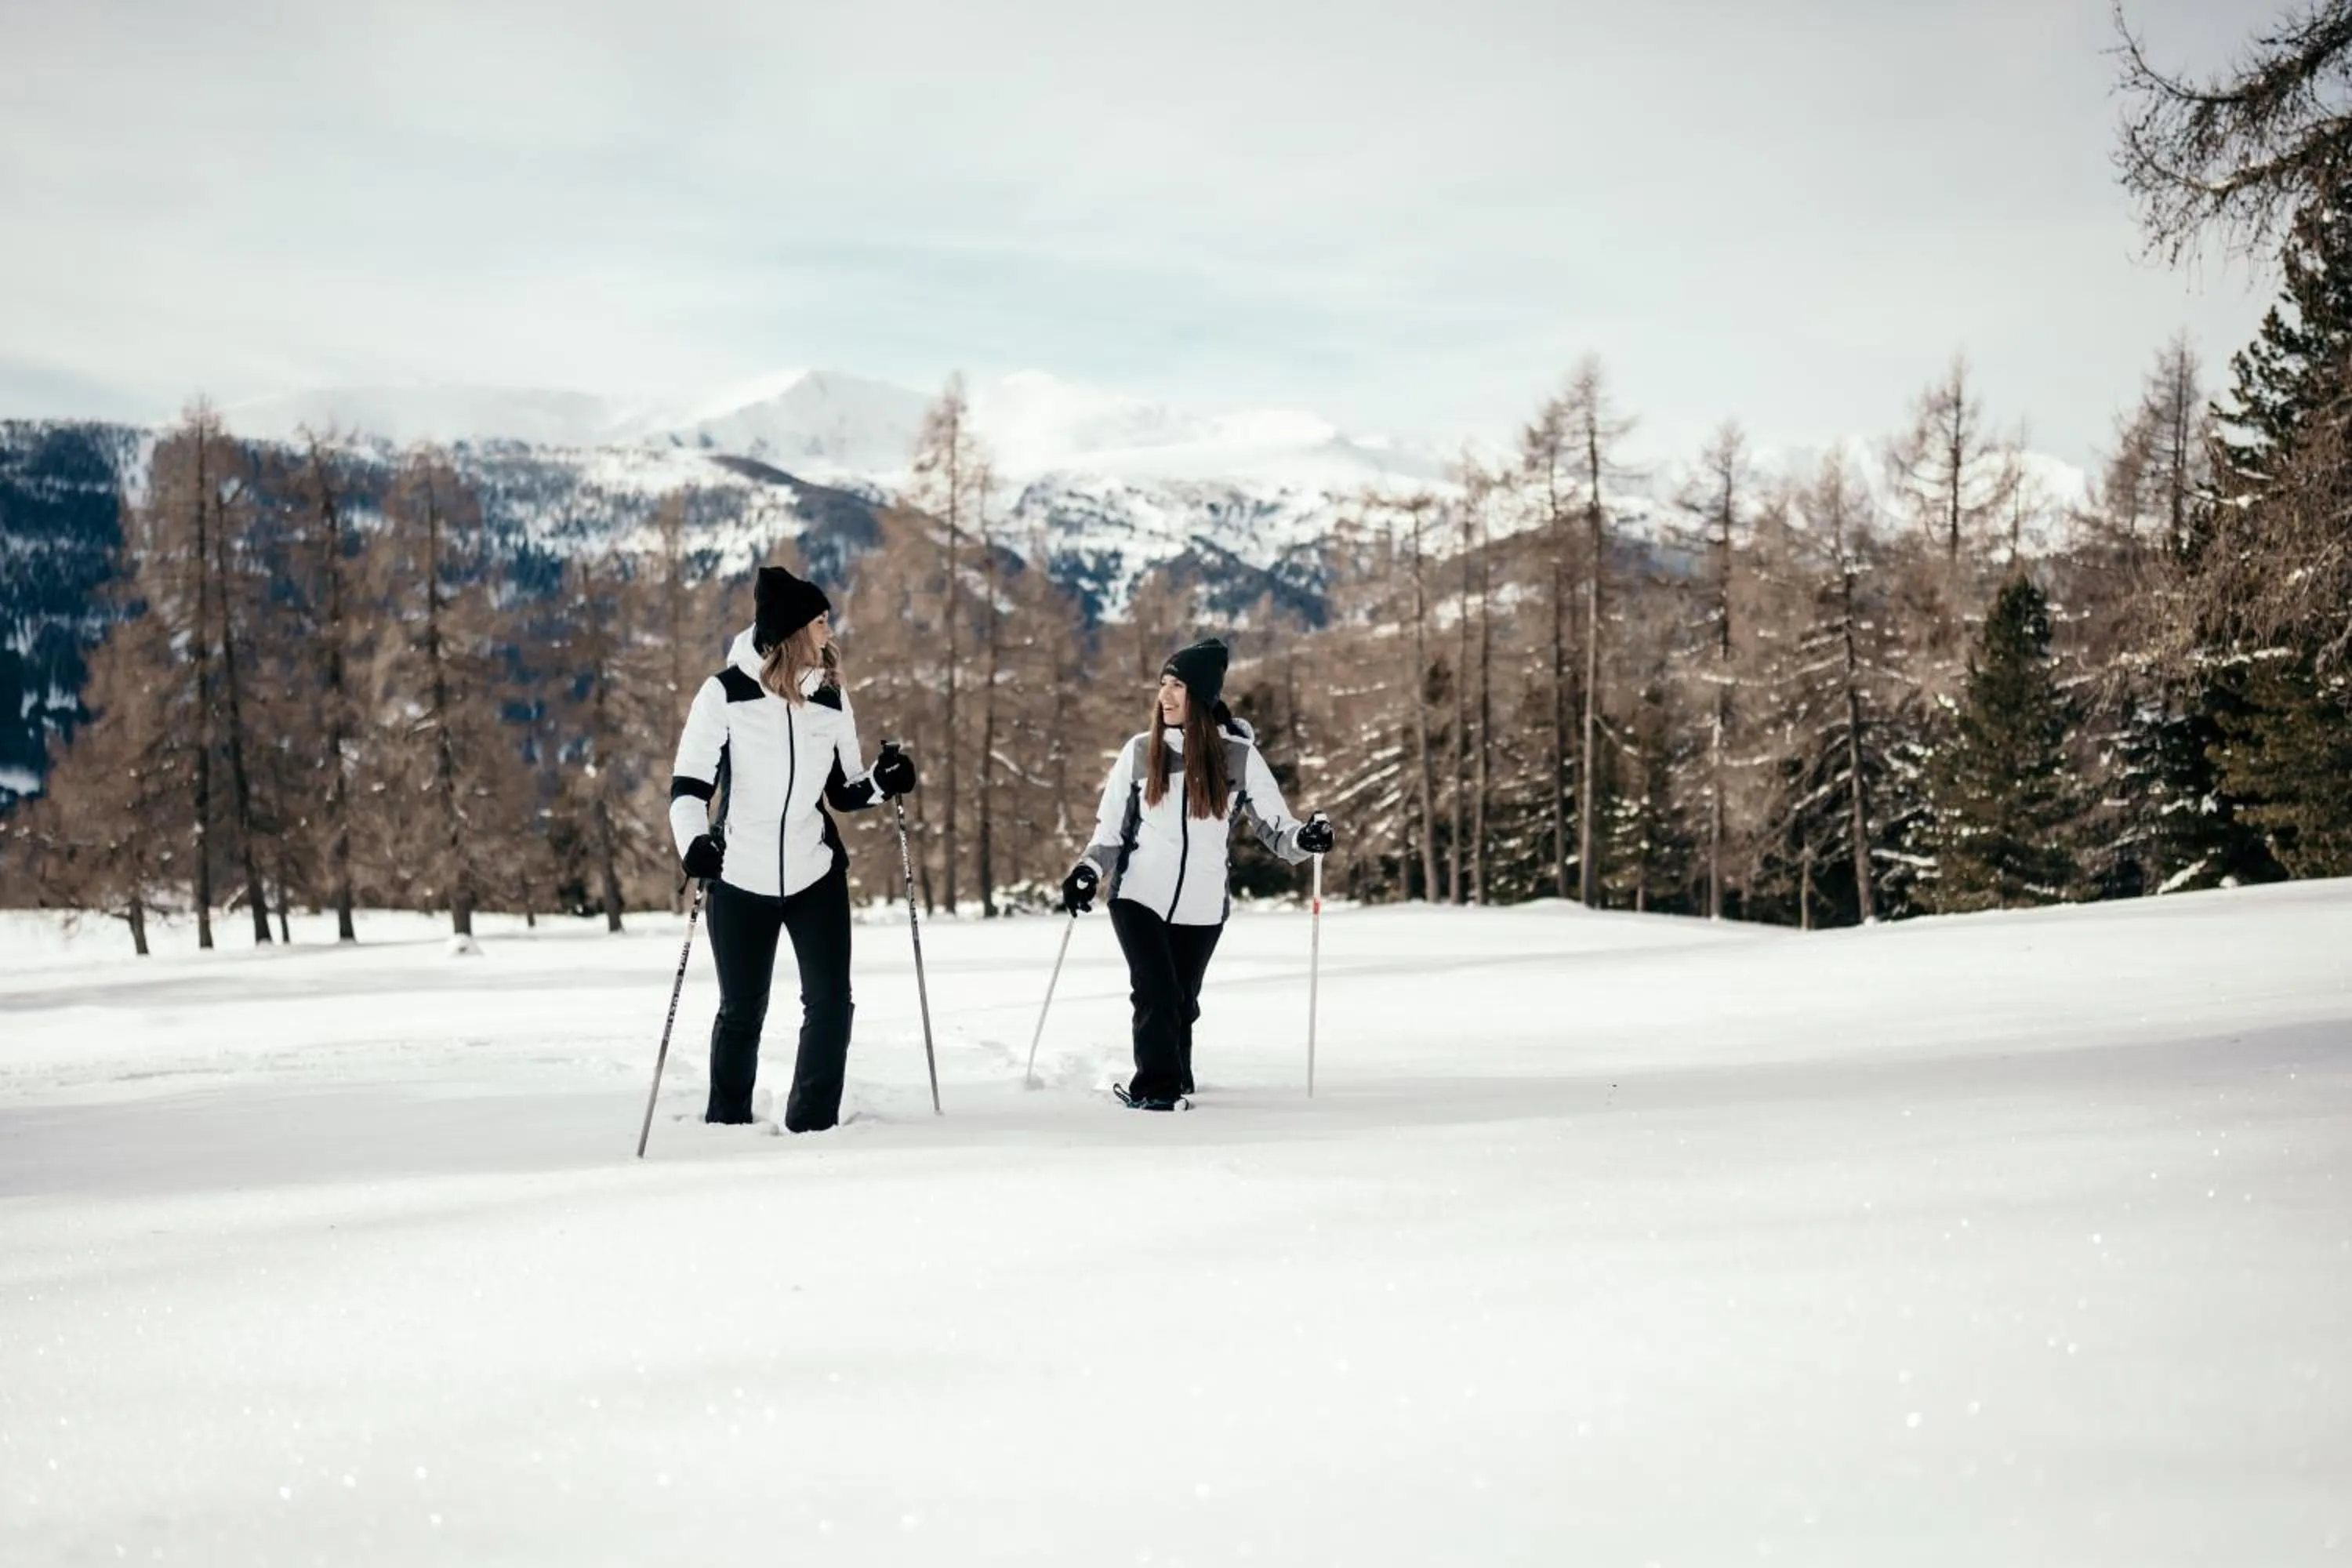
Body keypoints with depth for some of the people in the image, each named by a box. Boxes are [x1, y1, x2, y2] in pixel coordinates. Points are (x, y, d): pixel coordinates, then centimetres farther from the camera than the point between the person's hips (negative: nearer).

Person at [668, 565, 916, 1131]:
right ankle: (727, 1124, 27)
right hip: (740, 879, -3)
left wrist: (883, 781, -10)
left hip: (815, 874, 3)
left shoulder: (830, 698, 3)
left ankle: (813, 1124, 7)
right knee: (742, 1012, 8)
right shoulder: (726, 693, -9)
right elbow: (688, 784, -8)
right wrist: (693, 841, -26)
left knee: (831, 1003, -5)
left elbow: (844, 792, 10)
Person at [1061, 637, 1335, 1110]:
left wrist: (1305, 837, -21)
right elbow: (1111, 828, 10)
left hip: (1201, 906, 0)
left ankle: (1168, 1086, 25)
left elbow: (1274, 825, 0)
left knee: (1181, 1002, 6)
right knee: (1156, 993, -14)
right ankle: (1157, 1085, -3)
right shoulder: (1140, 752, 3)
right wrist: (1088, 872, -7)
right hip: (1138, 896, 0)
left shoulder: (1239, 756, 0)